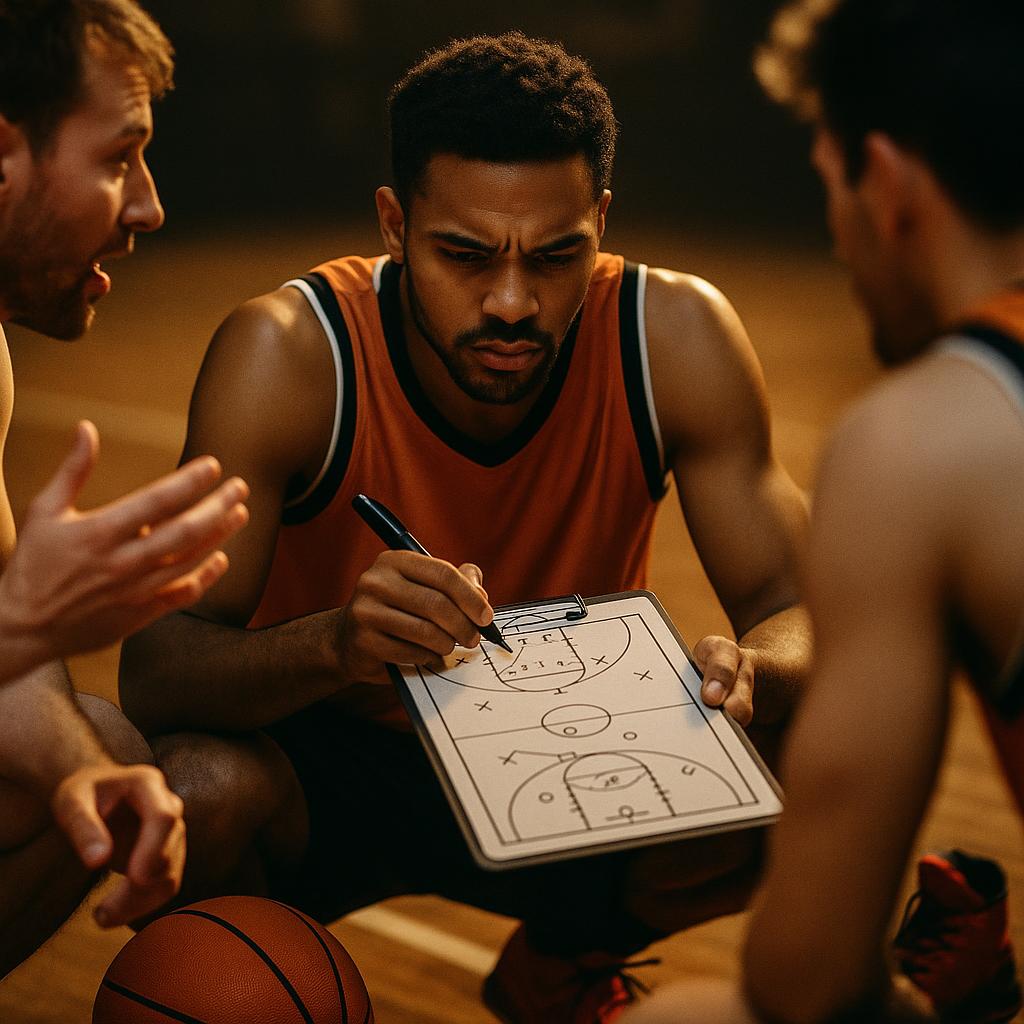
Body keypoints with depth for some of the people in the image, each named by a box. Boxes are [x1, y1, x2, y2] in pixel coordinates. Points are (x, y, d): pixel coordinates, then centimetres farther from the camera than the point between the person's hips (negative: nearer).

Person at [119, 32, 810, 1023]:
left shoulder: (676, 338, -18)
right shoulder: (287, 352, -24)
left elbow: (801, 611, -15)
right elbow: (152, 673, -28)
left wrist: (749, 671, -40)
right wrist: (336, 641, -50)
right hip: (325, 760, -2)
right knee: (201, 786, -34)